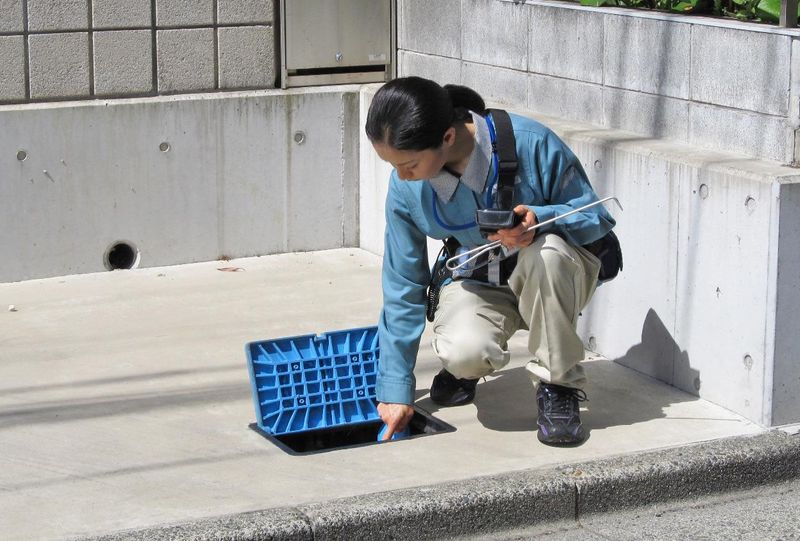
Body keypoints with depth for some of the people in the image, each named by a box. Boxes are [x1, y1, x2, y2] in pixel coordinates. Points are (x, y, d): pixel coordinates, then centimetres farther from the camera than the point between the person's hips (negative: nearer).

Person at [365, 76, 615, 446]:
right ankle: (462, 367, 8)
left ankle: (558, 386, -17)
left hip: (552, 277, -1)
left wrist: (540, 221, -38)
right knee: (465, 352, -33)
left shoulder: (530, 144, -26)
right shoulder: (405, 189, -15)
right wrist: (395, 388, -3)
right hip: (477, 281, 1)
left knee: (547, 251, -39)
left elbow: (597, 218, -15)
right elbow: (402, 287, -5)